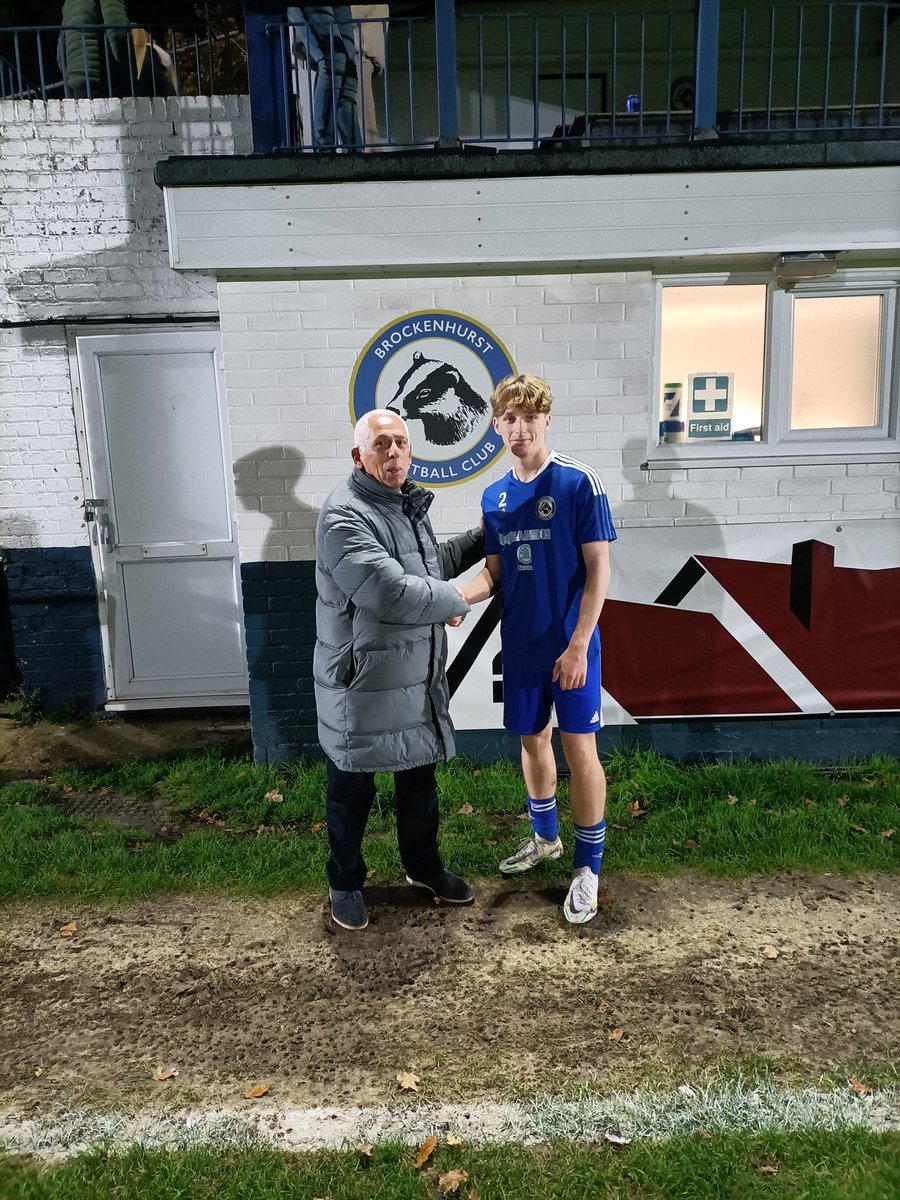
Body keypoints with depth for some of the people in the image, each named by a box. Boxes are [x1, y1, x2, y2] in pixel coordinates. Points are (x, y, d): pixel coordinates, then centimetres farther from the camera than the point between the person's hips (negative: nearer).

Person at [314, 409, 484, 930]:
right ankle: (346, 883, 31)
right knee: (353, 789, 10)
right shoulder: (344, 516, -21)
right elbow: (395, 593, -30)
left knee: (420, 776, 22)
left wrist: (481, 538, 23)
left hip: (419, 679, 8)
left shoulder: (410, 506, 10)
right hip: (364, 683, -8)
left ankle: (424, 865, 43)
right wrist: (455, 601, -14)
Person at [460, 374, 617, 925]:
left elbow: (598, 570, -12)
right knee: (532, 738, 18)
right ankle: (545, 837, 40)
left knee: (579, 747, 0)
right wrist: (458, 597, -12)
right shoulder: (495, 496, 5)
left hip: (571, 643, -5)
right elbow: (495, 570, 9)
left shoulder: (578, 482, -11)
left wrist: (578, 645, -17)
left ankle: (589, 867, 17)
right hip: (521, 643, 6)